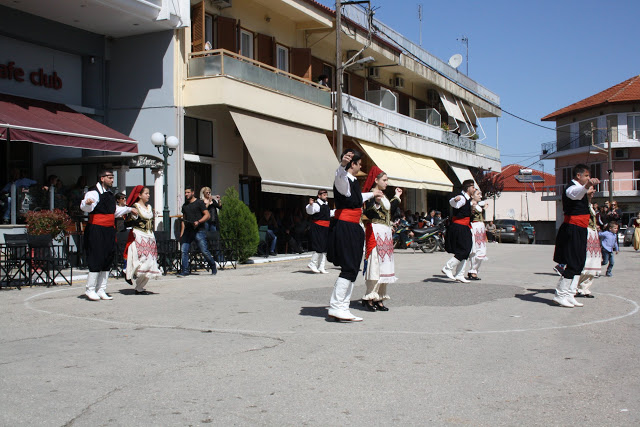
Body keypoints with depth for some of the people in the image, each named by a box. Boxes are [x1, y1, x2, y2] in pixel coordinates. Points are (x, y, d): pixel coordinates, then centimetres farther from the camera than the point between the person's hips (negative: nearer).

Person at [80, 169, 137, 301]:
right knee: (97, 259, -8)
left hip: (109, 231, 9)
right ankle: (90, 289, 4)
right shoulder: (94, 193, -11)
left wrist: (129, 209, 36)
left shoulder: (110, 194, 17)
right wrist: (87, 203, -51)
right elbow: (84, 207, -30)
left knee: (108, 260, 9)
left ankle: (101, 290, 17)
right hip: (96, 230, -9)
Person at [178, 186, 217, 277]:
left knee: (204, 251, -6)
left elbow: (207, 215, -4)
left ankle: (213, 267, 13)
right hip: (188, 231, 6)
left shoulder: (199, 203, 1)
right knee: (183, 250, -4)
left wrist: (198, 222, -20)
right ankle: (185, 271, 1)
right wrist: (181, 234, 16)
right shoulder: (185, 206, 19)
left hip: (199, 231, -6)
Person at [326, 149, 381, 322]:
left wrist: (372, 194, 58)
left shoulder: (353, 181, 20)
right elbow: (339, 176, -39)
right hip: (344, 227, -10)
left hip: (353, 228, 10)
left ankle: (342, 308, 15)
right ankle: (336, 307, -12)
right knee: (349, 268, -14)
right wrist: (342, 164, -59)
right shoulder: (343, 180, -12)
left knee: (352, 268, 10)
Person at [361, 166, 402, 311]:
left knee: (384, 266, 7)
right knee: (375, 265, -11)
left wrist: (397, 197, 25)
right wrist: (376, 203, -32)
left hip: (386, 233, 9)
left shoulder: (384, 196, 18)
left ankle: (379, 299, 12)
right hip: (375, 232, -9)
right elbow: (367, 213, -18)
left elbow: (389, 211, 21)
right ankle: (369, 298, -7)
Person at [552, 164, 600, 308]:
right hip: (572, 230, -10)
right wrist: (587, 185, -58)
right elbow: (575, 194, -41)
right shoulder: (572, 187, -12)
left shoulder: (580, 187, 20)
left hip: (579, 231, 10)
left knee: (579, 264, 10)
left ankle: (569, 295, 14)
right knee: (573, 264, -11)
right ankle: (560, 295, -4)